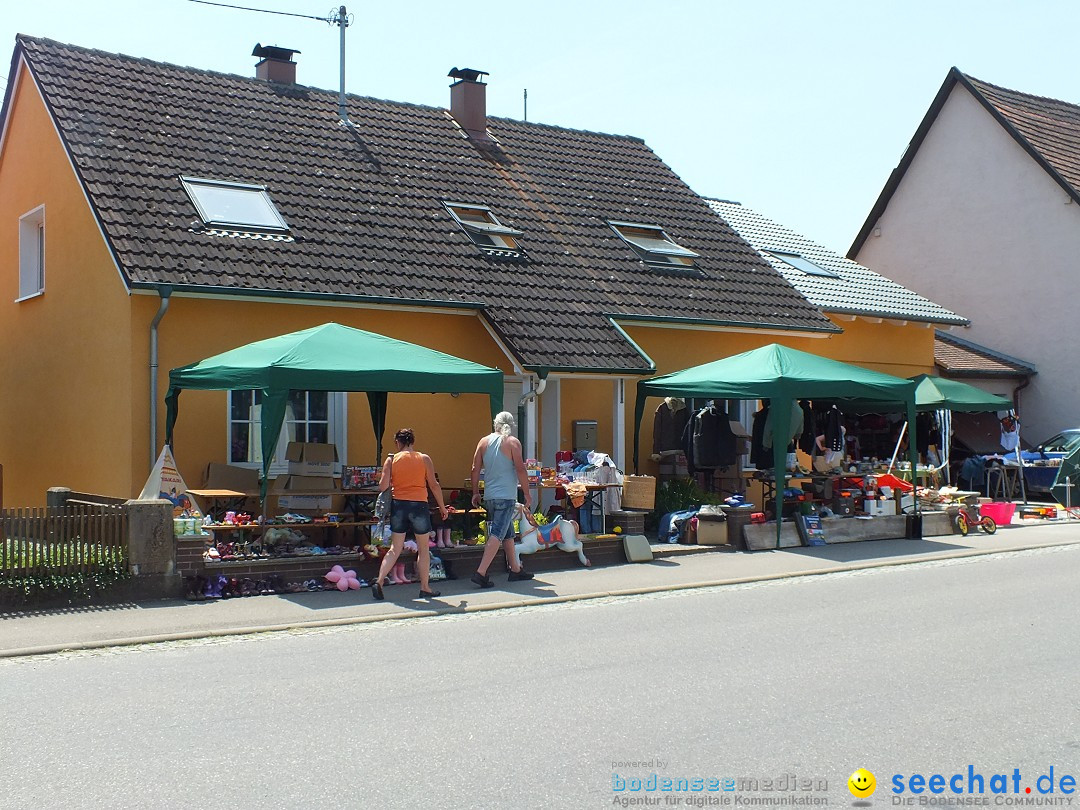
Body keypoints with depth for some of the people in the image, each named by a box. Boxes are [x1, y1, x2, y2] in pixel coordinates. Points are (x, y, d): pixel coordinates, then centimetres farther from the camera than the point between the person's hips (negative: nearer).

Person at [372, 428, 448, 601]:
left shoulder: (391, 460, 1)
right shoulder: (424, 459, 1)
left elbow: (383, 486, -7)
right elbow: (434, 485, 0)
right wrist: (442, 507, 9)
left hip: (398, 505, 2)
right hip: (419, 505, -1)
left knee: (395, 549, 9)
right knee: (423, 549, 11)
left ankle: (379, 582, -4)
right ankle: (425, 588, 16)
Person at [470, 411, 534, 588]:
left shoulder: (484, 441, 9)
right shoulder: (513, 442, -5)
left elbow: (475, 469, 8)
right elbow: (520, 470, -10)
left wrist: (475, 493, 15)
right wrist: (527, 495, -3)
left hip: (489, 496, 6)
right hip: (506, 496, -6)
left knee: (508, 533, 18)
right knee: (497, 534, -8)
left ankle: (515, 570, 25)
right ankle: (481, 573, -17)